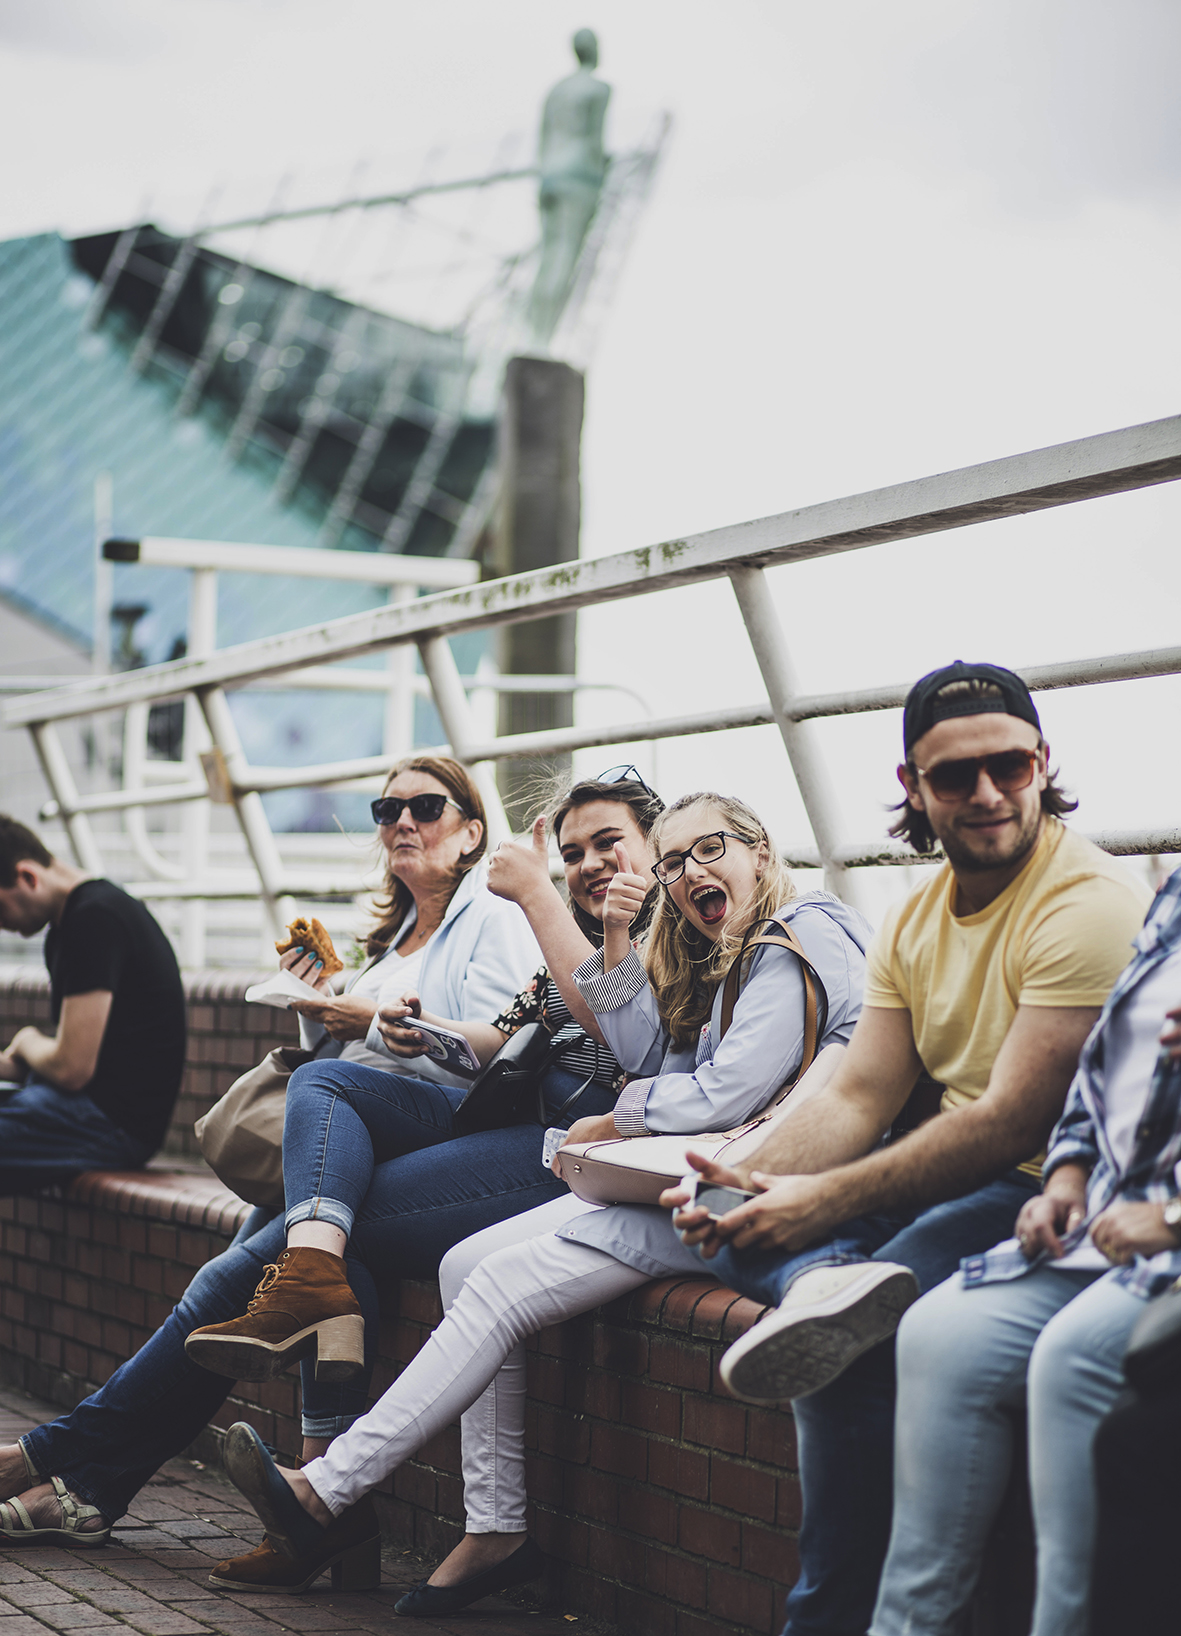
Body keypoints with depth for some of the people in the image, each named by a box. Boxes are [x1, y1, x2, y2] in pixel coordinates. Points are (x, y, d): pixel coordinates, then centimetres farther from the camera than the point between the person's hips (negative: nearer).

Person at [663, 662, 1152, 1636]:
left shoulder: (1093, 903, -15)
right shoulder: (915, 919, 13)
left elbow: (1012, 1122, -22)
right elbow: (858, 1098, 8)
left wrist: (825, 1202, -24)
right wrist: (750, 1180, -12)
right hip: (951, 1186, 9)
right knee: (737, 1223, -6)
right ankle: (835, 1286, -34)